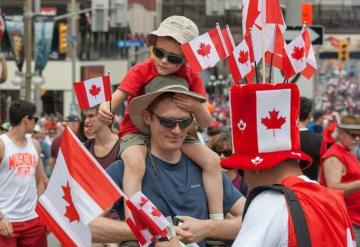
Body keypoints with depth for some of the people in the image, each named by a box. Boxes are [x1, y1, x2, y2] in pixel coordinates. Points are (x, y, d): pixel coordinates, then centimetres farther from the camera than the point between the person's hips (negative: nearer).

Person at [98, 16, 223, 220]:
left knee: (213, 160, -13)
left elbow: (206, 123, -7)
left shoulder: (192, 78, -5)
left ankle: (217, 222, -5)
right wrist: (106, 109, -49)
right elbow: (115, 101, -23)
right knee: (135, 163, -36)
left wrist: (197, 107, -31)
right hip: (137, 132, -4)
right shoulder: (141, 72, -14)